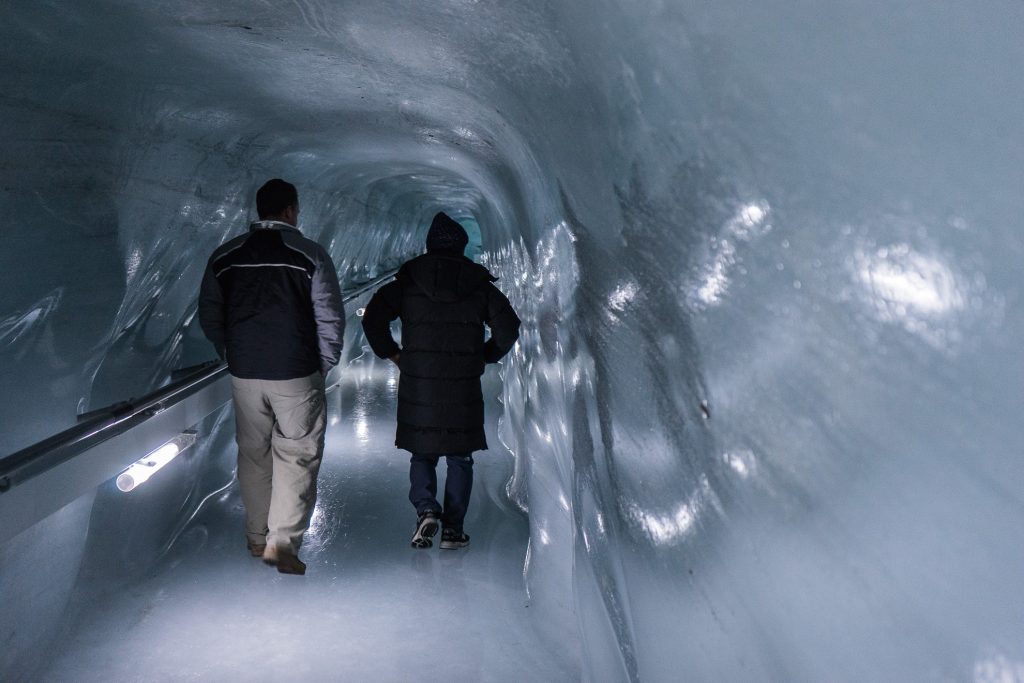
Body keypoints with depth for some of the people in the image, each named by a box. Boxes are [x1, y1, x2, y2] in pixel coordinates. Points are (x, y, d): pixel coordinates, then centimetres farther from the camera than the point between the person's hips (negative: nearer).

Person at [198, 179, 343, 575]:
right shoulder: (310, 255, -6)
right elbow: (331, 319, -7)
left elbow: (209, 317, 10)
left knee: (253, 455, 17)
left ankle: (257, 537, 28)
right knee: (296, 456, 5)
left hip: (244, 375, 4)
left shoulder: (224, 257, 5)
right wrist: (324, 365, 5)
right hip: (297, 377, -4)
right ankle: (282, 541, -2)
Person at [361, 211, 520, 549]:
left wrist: (392, 354, 7)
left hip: (418, 387, 0)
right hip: (464, 388, 0)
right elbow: (509, 328, -1)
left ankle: (426, 510, -8)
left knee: (421, 455, 14)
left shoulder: (407, 283, 3)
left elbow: (372, 318, -4)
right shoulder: (480, 286, 4)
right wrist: (485, 355, 12)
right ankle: (453, 529, 10)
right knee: (460, 460, 10)